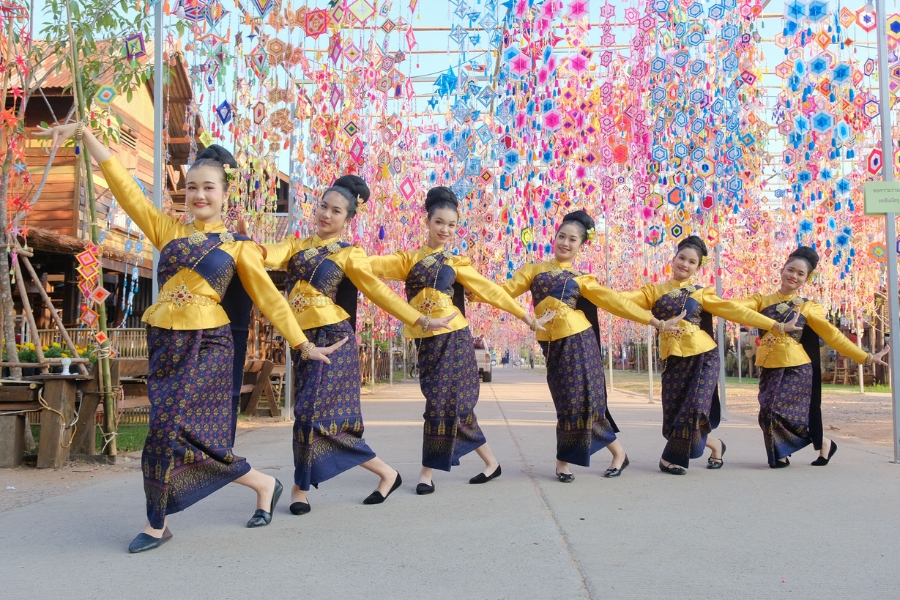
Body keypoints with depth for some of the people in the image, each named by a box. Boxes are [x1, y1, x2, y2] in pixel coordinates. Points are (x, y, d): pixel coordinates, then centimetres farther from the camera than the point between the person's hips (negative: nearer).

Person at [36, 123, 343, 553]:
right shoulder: (167, 230, 10)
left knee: (175, 430, -8)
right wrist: (83, 133, 1)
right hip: (166, 344, 4)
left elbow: (268, 296, 2)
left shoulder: (239, 246, 3)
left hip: (206, 348, -4)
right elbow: (125, 187, 6)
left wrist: (302, 344, -2)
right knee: (185, 434, 4)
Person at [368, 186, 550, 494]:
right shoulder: (409, 259, 8)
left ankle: (428, 472, 6)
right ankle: (491, 462, 19)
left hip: (452, 336, -2)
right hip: (427, 339, 2)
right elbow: (375, 265, -7)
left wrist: (524, 315, 5)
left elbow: (489, 290, 6)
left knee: (443, 402, -5)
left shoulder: (456, 263, 6)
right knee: (453, 402, 5)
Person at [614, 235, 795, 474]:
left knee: (695, 409, -14)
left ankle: (672, 457, 8)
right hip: (675, 359, 1)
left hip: (703, 357, -1)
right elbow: (624, 299, -8)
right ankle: (714, 445, 22)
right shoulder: (654, 291, 6)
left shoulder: (701, 293, 7)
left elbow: (733, 310, 3)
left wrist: (775, 325, -3)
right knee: (673, 414, -2)